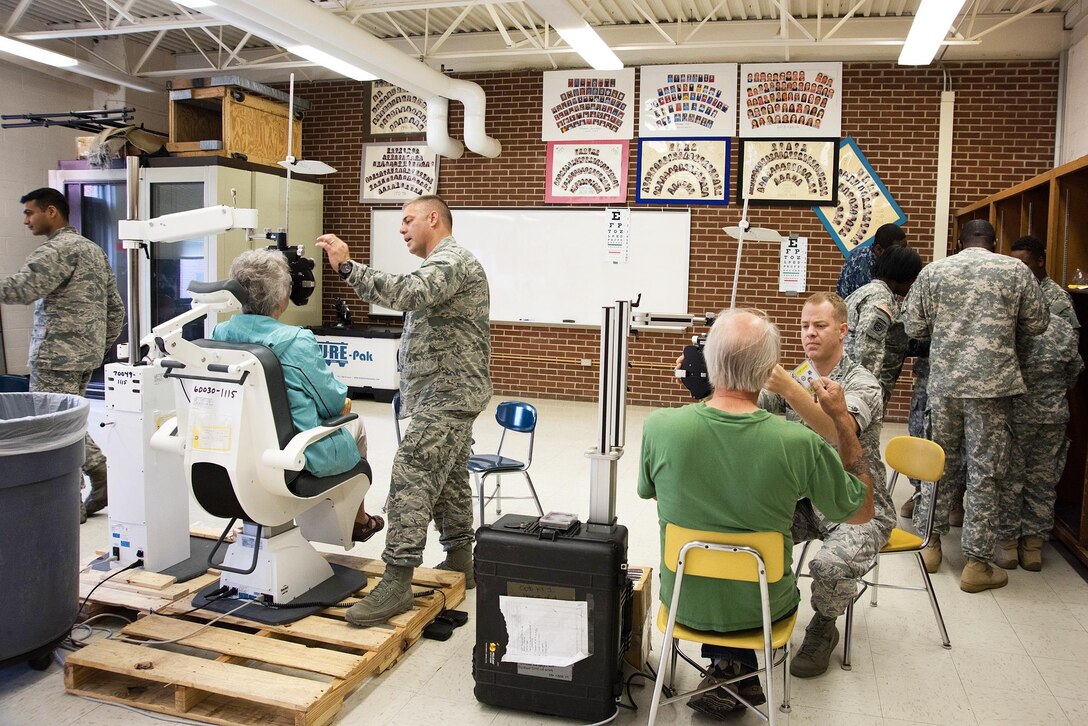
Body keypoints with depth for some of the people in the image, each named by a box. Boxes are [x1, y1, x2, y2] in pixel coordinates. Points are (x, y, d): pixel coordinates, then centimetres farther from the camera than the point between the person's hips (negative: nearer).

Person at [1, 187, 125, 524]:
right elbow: (116, 308, 19)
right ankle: (104, 479, 18)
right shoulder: (93, 249, 17)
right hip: (86, 355, 9)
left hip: (57, 356, -9)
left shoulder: (58, 249, -12)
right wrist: (101, 346, 22)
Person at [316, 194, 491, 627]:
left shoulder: (451, 261, -12)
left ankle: (397, 582, -16)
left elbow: (409, 293, -31)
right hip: (448, 395, 11)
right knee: (449, 477, 15)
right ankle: (460, 562, 26)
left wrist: (348, 267, -31)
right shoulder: (443, 263, 24)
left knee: (411, 476, -16)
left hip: (447, 396, -11)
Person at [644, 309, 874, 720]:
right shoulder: (800, 444, -25)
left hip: (685, 603, 1)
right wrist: (842, 420, -5)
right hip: (760, 607, -1)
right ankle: (738, 670, 25)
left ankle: (727, 668, 23)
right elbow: (862, 512, -6)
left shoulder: (659, 426, -24)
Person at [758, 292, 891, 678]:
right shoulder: (794, 378, 6)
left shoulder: (862, 383, -12)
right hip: (804, 500, 5)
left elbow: (838, 430, -35)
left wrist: (789, 389, -48)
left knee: (831, 566, -31)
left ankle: (823, 627, 4)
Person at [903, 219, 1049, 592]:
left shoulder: (934, 271, 3)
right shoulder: (1016, 270, 0)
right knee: (985, 473, 4)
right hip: (992, 383, -2)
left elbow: (913, 327, 4)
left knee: (939, 463, 16)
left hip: (943, 383, 2)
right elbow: (1037, 324, 5)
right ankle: (977, 563, 11)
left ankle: (930, 543, 25)